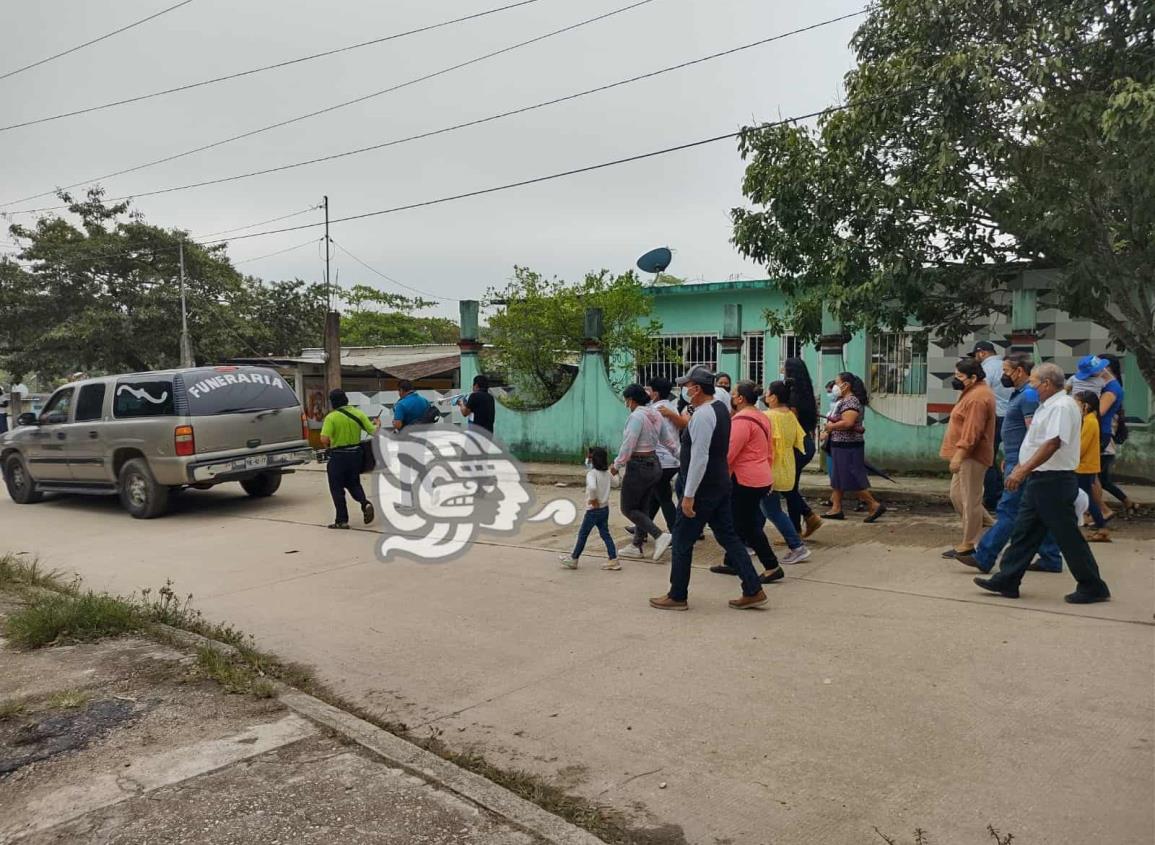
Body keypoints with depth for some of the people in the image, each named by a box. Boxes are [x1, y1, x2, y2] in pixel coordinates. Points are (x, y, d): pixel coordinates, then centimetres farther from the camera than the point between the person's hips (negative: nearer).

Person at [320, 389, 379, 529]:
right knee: (353, 483, 22)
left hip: (338, 456, -5)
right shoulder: (358, 413, -2)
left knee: (337, 488, 8)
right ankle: (365, 503, -4)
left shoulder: (331, 417, -14)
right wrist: (378, 424, 20)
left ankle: (342, 520, 10)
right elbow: (373, 431, -2)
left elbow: (324, 439, -22)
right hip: (355, 454, 5)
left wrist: (327, 446, 1)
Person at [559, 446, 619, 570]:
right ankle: (613, 560, 5)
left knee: (582, 534, 6)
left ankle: (573, 559, 19)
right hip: (605, 508, 7)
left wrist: (593, 499, -25)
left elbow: (592, 487, -38)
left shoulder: (592, 473, -20)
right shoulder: (607, 472, 3)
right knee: (605, 534, 10)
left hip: (593, 509, -7)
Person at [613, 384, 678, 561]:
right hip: (654, 465, 9)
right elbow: (668, 440, 15)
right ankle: (636, 545, 21)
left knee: (628, 509, 2)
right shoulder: (655, 415, 8)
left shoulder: (636, 416, -18)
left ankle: (660, 535, -10)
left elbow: (628, 445, -21)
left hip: (638, 467, -9)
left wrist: (617, 465, -8)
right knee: (642, 508, 15)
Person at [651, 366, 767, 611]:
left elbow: (699, 458, -25)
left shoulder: (702, 415, -20)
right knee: (728, 536, 13)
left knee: (682, 539, 3)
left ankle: (677, 596, 14)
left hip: (703, 489, -9)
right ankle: (753, 591, 13)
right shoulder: (721, 408, 10)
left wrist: (689, 495, -23)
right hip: (721, 484, 9)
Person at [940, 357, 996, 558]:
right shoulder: (975, 392, 16)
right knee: (957, 495, 16)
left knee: (970, 500, -4)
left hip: (972, 456, -11)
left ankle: (969, 544, 3)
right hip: (968, 455, 11)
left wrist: (959, 455, -25)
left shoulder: (977, 397, -18)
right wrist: (958, 454, 22)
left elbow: (972, 431, -25)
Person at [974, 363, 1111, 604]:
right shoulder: (1047, 406, 15)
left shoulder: (1062, 407, -17)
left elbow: (1052, 444, -26)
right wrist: (1021, 468, 23)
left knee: (1068, 536, 0)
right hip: (1039, 480, 10)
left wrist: (1023, 471, -29)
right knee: (1023, 532, 10)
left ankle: (1092, 587, 12)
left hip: (1053, 481, -10)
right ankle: (1007, 581, 14)